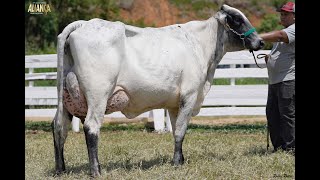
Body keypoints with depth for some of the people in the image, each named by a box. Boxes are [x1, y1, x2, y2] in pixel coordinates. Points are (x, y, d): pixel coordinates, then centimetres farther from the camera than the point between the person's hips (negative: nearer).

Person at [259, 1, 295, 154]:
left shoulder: (293, 30, -8)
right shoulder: (286, 30, 24)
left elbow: (280, 36, -28)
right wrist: (269, 58, 11)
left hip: (288, 80, -10)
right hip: (274, 81, 10)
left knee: (287, 114, -10)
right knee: (272, 114, 9)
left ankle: (290, 148, -7)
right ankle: (278, 147, 15)